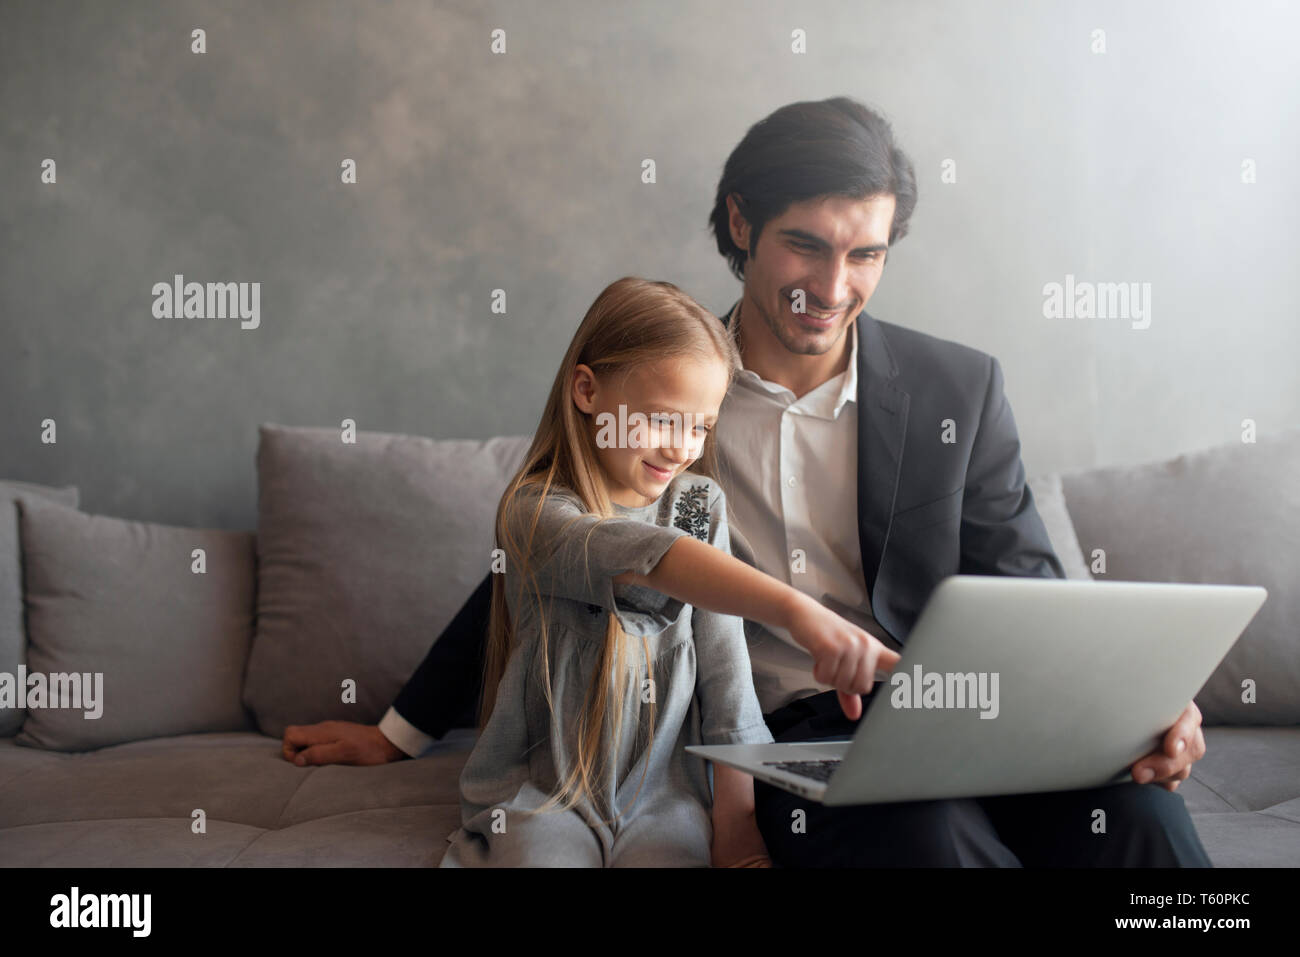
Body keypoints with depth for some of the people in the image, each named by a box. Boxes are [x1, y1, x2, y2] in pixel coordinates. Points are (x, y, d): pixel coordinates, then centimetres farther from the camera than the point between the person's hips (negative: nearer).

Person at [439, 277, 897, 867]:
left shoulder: (702, 505, 5)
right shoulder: (534, 510, -12)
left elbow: (726, 669, 1)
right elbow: (645, 555, -33)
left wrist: (735, 815, -7)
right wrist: (793, 609, -48)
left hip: (661, 787, 3)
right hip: (539, 790, -3)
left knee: (674, 854, -24)